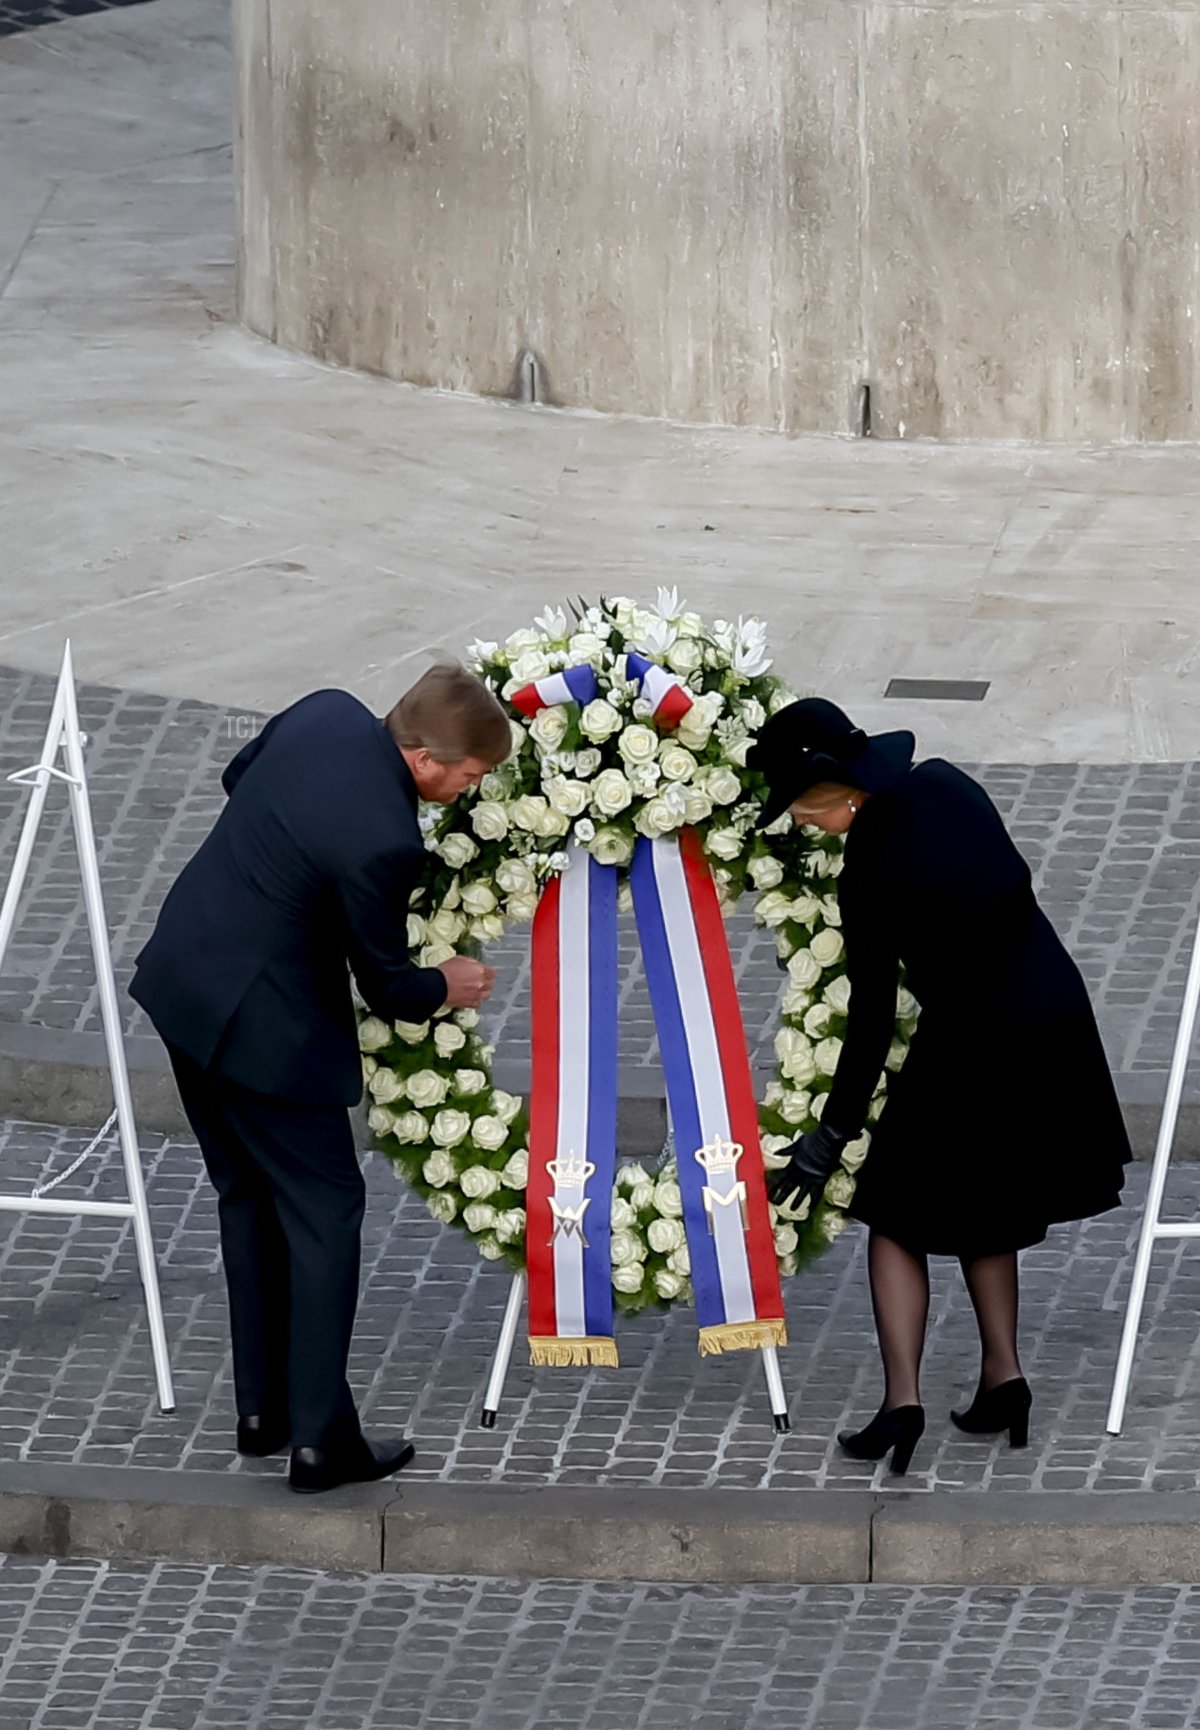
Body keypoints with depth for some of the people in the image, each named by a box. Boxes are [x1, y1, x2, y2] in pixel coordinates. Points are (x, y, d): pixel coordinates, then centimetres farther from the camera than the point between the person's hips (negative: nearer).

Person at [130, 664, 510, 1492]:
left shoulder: (326, 713, -6)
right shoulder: (384, 841, -29)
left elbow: (238, 775, 16)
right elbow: (387, 985, -14)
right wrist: (447, 988, 6)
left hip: (182, 979, 9)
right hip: (263, 1027, -9)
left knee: (249, 1195, 20)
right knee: (324, 1209, 3)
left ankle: (261, 1409, 28)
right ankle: (320, 1438, 5)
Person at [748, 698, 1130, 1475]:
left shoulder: (870, 873, -20)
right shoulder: (944, 784, -4)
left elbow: (872, 1019, -14)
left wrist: (833, 1135, -5)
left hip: (972, 1045, -7)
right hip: (1054, 1011, 7)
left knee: (900, 1215, 6)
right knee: (988, 1210, 22)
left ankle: (903, 1398, -4)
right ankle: (1003, 1374, 16)